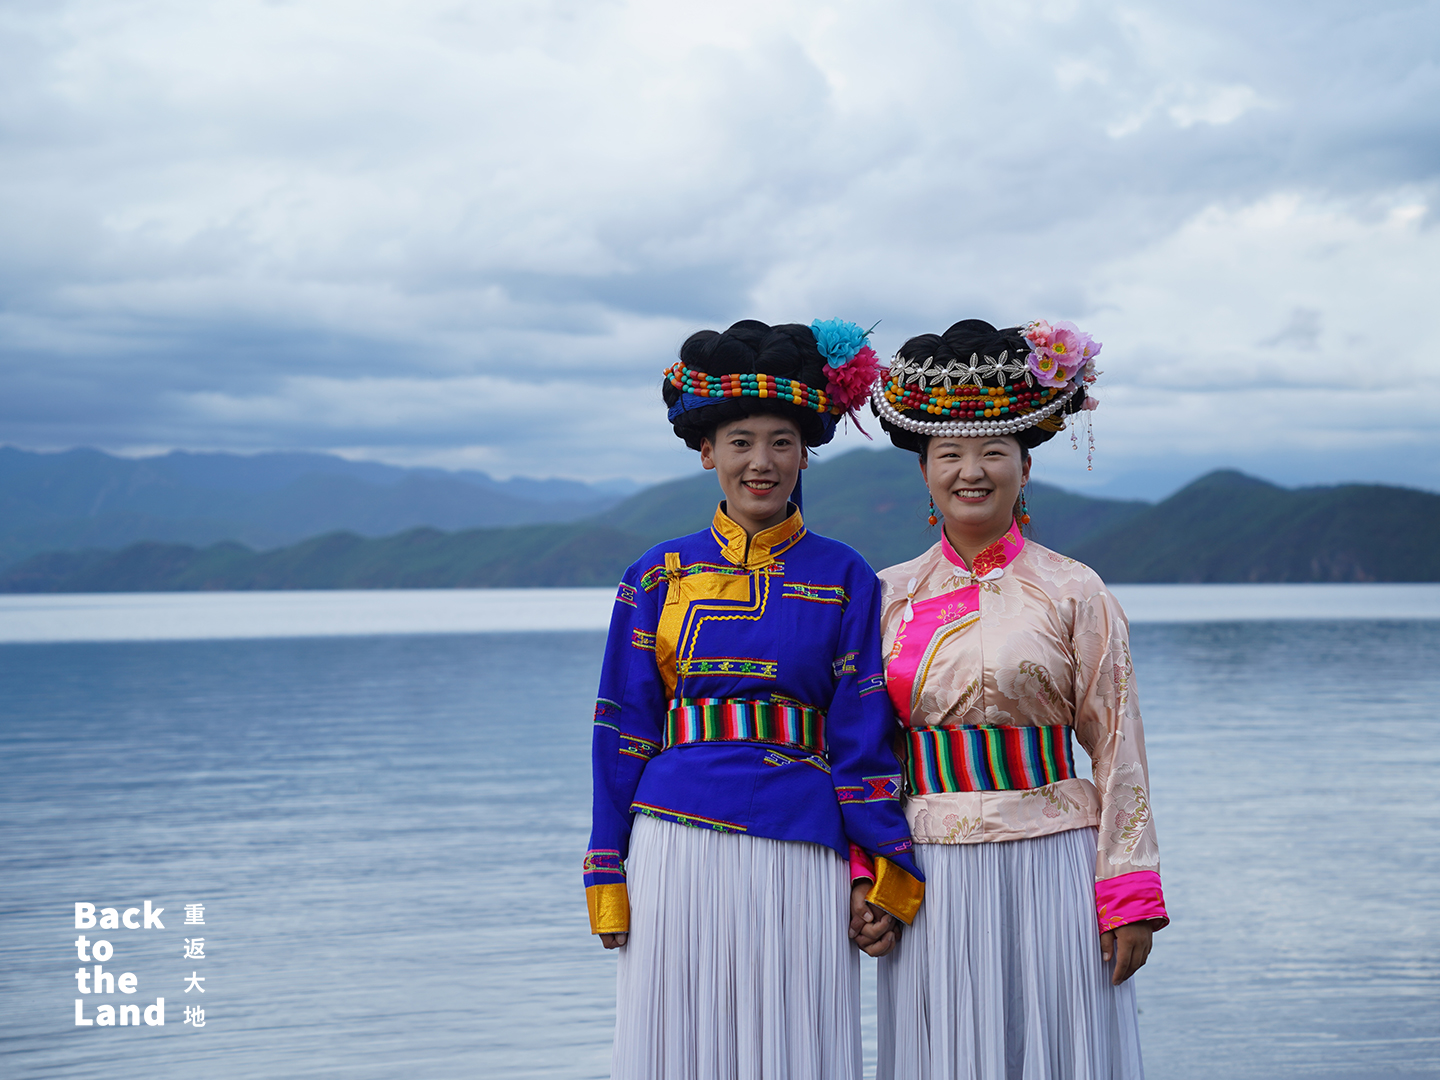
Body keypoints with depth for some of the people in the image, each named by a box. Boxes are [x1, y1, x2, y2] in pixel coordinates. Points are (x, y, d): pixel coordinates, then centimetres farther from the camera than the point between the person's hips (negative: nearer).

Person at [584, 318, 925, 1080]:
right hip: (678, 848, 1)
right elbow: (623, 732, 7)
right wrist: (608, 877, 3)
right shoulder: (660, 577, 7)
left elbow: (863, 738, 4)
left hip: (800, 857, 0)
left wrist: (887, 872, -2)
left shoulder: (845, 580, 5)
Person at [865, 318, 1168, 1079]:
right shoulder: (890, 596, 7)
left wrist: (1130, 897, -5)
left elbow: (1118, 751, 0)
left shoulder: (1074, 593, 0)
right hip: (931, 876, 2)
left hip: (1049, 865, -2)